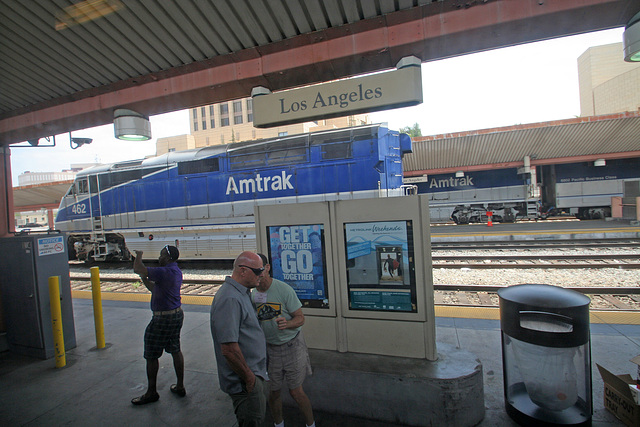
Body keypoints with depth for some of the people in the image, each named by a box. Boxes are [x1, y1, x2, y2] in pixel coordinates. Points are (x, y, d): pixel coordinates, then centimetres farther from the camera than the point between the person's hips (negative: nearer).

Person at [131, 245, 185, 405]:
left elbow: (137, 269, -20)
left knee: (151, 356, 8)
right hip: (177, 315, 10)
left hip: (163, 318, -9)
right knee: (175, 351, 18)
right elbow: (154, 288, 17)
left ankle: (151, 393, 23)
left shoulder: (165, 272, -24)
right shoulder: (176, 271, 8)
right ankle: (180, 387, 29)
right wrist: (144, 278, 8)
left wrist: (139, 255, -2)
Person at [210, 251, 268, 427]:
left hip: (255, 374, 10)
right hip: (244, 380, -10)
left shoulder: (242, 292, 6)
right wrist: (249, 377, -19)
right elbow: (229, 348, -31)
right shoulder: (230, 299, -28)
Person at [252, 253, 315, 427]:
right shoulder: (252, 294, -3)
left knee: (296, 392, 6)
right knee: (273, 392, 14)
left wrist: (287, 324, -33)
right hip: (269, 348, 4)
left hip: (291, 346, -4)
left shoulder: (284, 289, -18)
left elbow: (300, 318, -14)